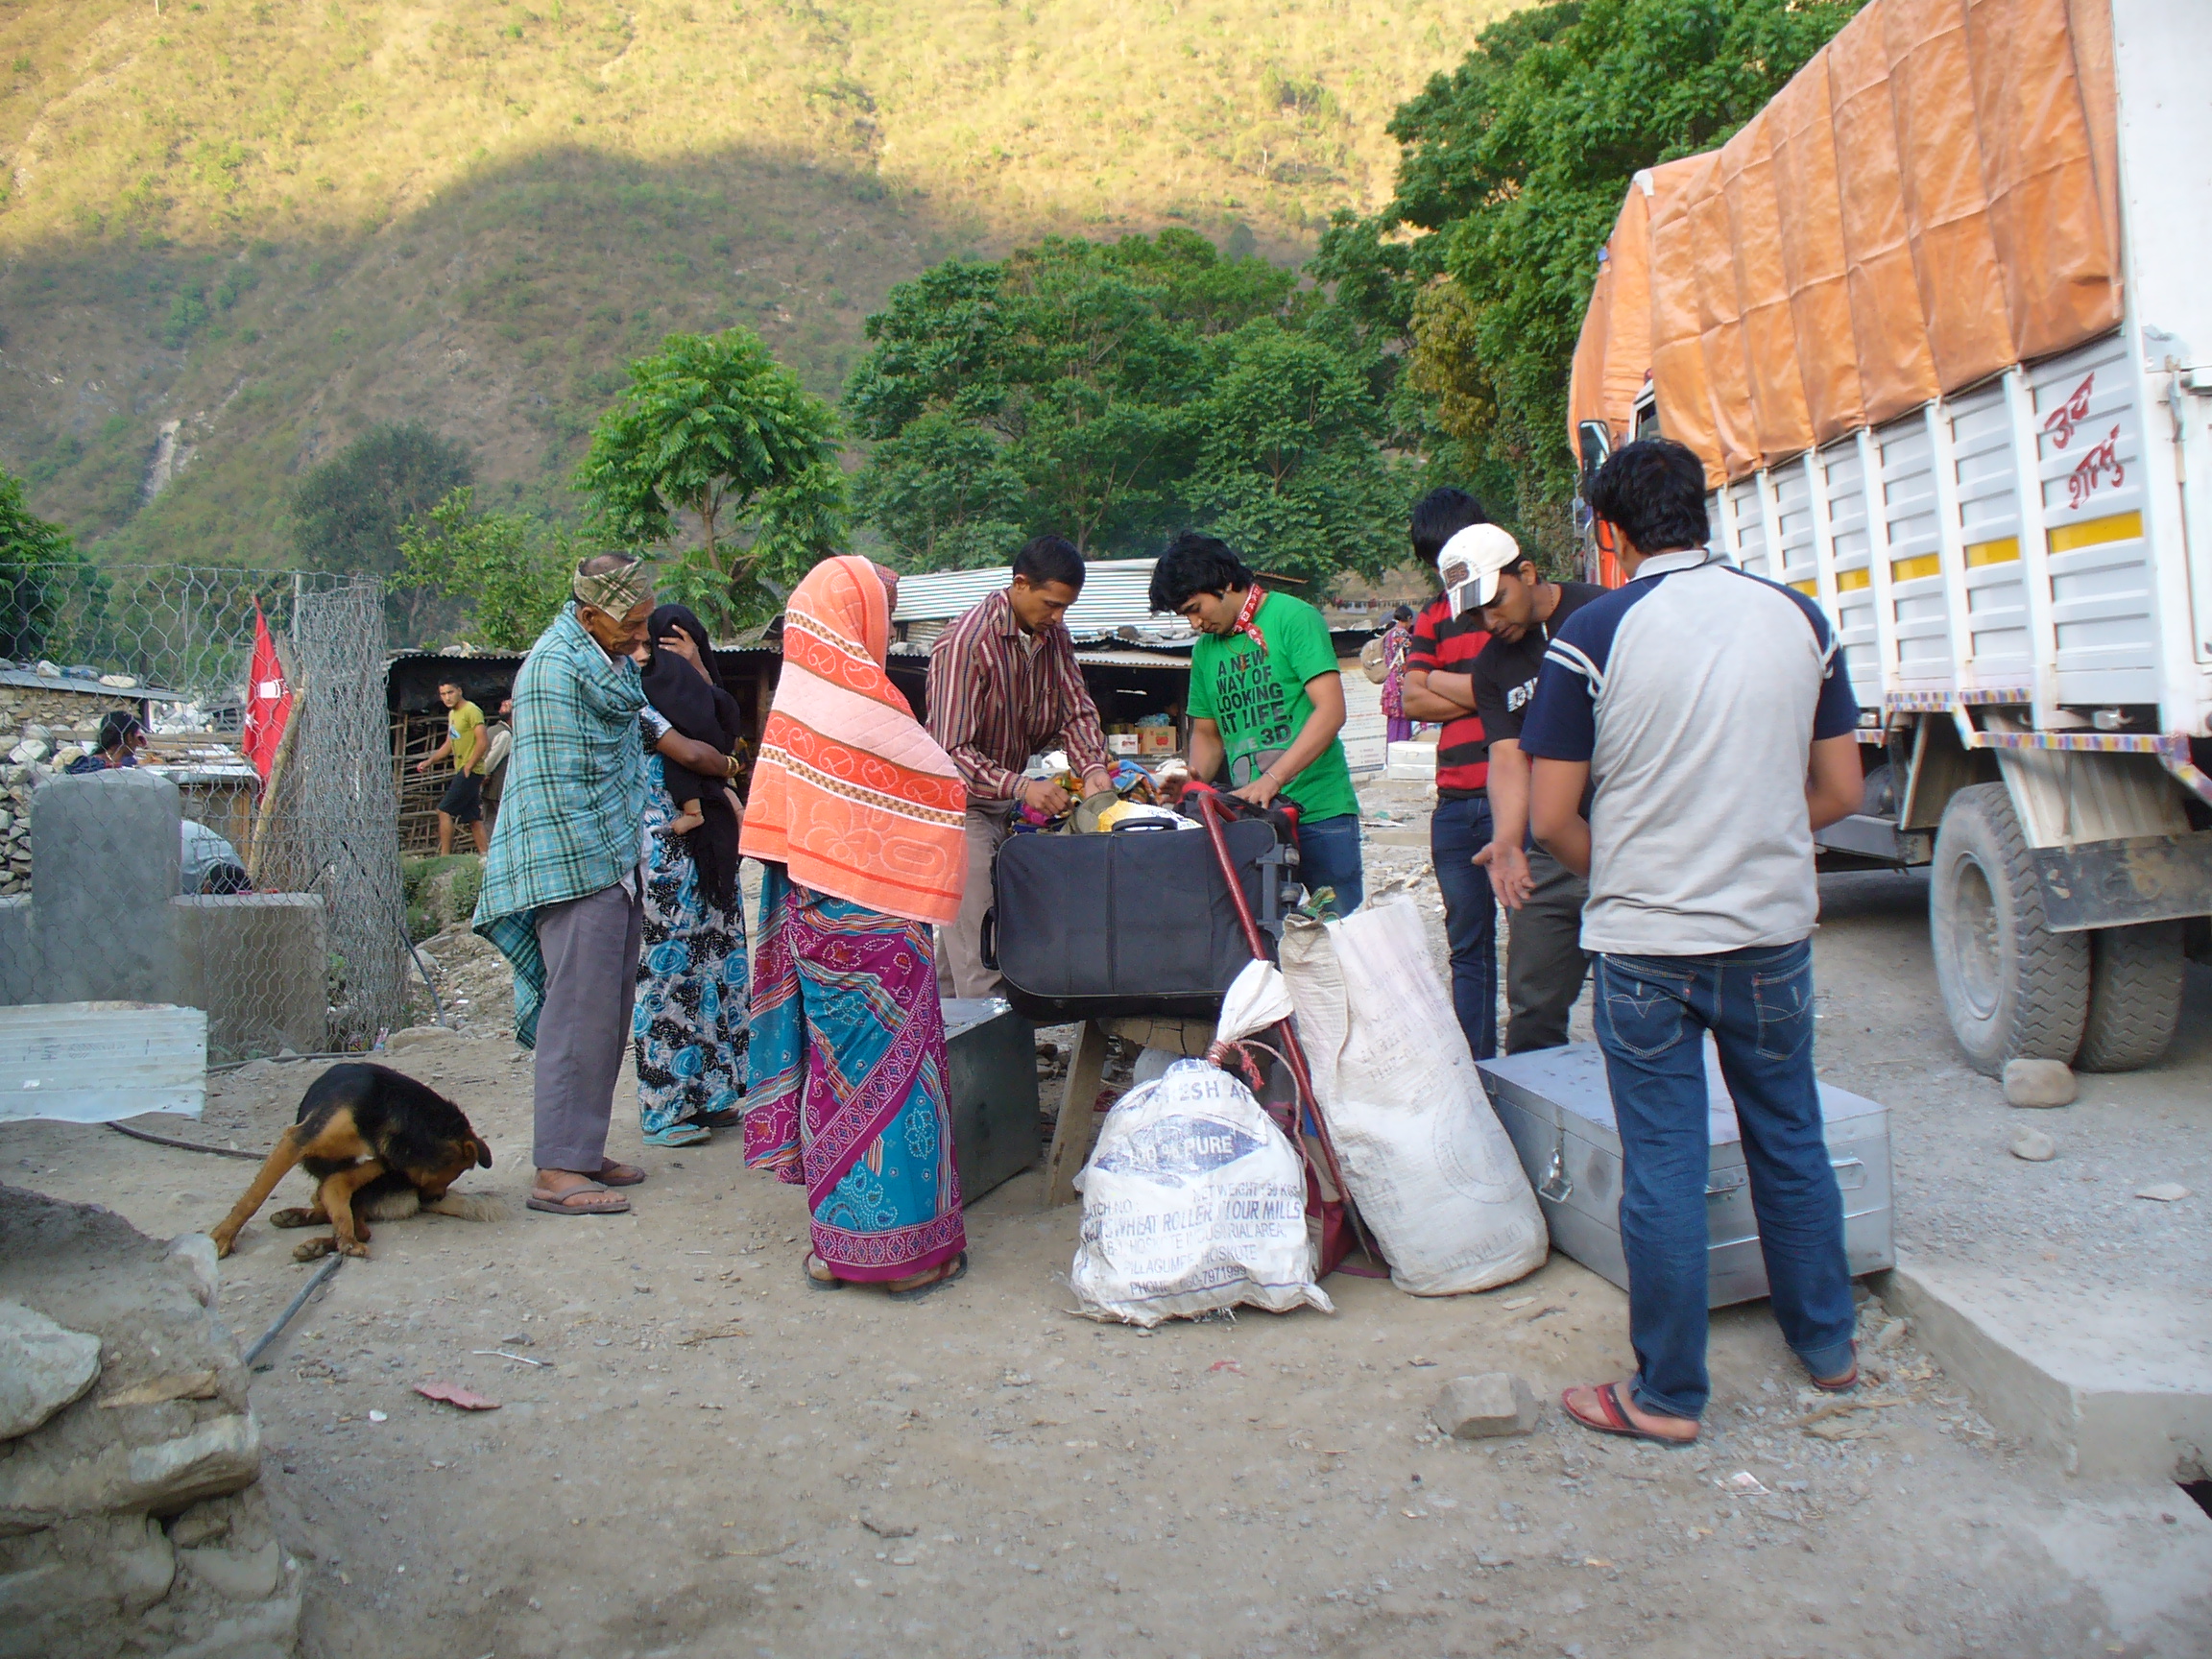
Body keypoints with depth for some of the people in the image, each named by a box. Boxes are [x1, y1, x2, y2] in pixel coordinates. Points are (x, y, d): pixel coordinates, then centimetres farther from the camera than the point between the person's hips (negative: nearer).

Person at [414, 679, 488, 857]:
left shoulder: (471, 711, -11)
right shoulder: (452, 714, 17)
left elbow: (482, 742, -18)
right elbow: (449, 744, 26)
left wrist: (468, 767, -18)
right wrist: (429, 761, 18)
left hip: (471, 771, -9)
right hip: (461, 771, 9)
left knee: (444, 810, -10)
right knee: (473, 818, 8)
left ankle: (445, 855, -9)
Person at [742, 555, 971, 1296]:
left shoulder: (793, 699, 6)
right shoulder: (862, 702, -16)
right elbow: (944, 786, -9)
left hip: (806, 903, 8)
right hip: (870, 918, -8)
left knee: (834, 1062, 14)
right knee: (888, 1061, 1)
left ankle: (833, 1240, 23)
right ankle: (901, 1245, 9)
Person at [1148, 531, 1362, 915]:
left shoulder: (1293, 618, -6)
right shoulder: (1206, 648, 13)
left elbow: (1331, 711, -16)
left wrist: (1272, 779, -25)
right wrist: (1195, 782, 1)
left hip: (1319, 811, -5)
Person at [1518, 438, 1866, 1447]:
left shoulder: (1595, 633, -10)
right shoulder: (1799, 619, 2)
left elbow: (1552, 818, -9)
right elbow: (1841, 790, 7)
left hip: (1647, 945, -4)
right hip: (1775, 931, 4)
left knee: (1663, 1166, 5)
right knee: (1790, 1142, 20)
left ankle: (1668, 1397, 16)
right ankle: (1827, 1346, 36)